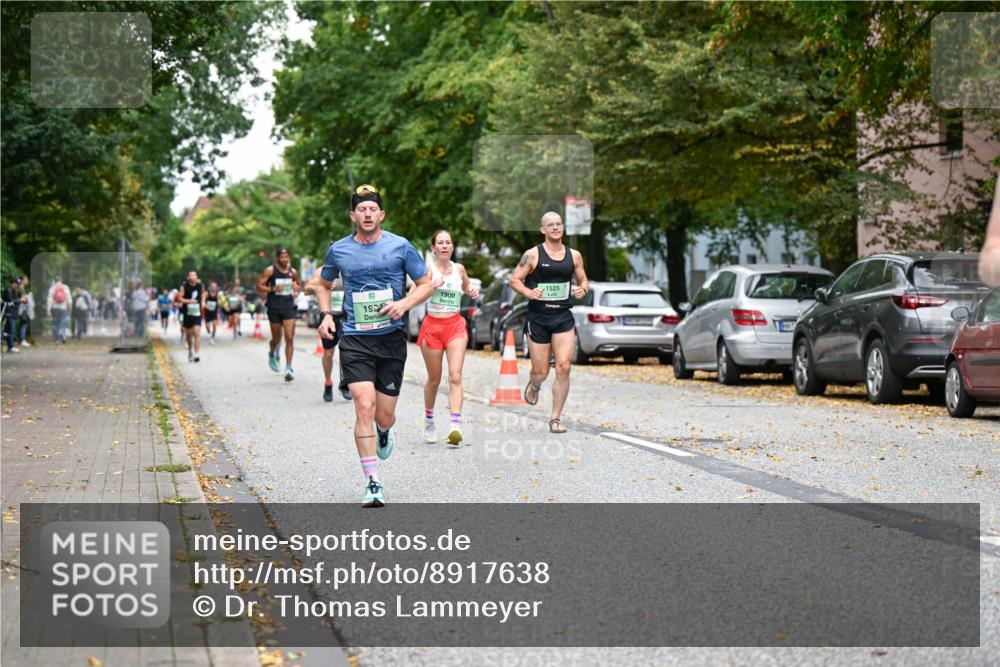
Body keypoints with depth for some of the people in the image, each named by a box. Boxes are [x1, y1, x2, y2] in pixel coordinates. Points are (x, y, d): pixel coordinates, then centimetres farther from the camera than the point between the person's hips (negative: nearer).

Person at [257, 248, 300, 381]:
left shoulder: (292, 272, 6)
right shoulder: (270, 271, -4)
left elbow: (298, 284, 25)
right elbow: (259, 287, -4)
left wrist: (297, 287, 1)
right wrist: (273, 289, -19)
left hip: (289, 307, 2)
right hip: (274, 308, -2)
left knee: (290, 338, -10)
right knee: (276, 339, 9)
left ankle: (288, 368, -10)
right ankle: (272, 354, 44)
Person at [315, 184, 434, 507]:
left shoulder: (400, 247, 0)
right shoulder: (338, 250, 5)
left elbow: (426, 284, 7)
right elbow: (323, 284, 22)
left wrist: (404, 304, -11)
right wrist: (326, 315, 5)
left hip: (391, 338, 0)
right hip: (355, 339, 0)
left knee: (384, 414, 5)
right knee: (364, 407, -15)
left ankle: (384, 433, 46)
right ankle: (373, 483, -11)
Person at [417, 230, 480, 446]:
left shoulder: (459, 269, 9)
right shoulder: (427, 269, -3)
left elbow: (467, 288, 29)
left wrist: (473, 292, 7)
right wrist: (432, 285, -29)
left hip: (455, 325, 2)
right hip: (432, 326, -2)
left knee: (455, 376, -14)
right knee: (434, 379, 8)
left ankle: (455, 426, -24)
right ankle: (428, 419, 33)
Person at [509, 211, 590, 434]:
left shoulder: (574, 255, 6)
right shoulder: (533, 255, -4)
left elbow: (582, 280, 18)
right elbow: (514, 280, -2)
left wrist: (583, 289, -5)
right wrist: (528, 292, -21)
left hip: (563, 317, 2)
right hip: (538, 317, -2)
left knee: (563, 368, -11)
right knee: (540, 372, 4)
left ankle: (555, 418, -1)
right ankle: (534, 386, 44)